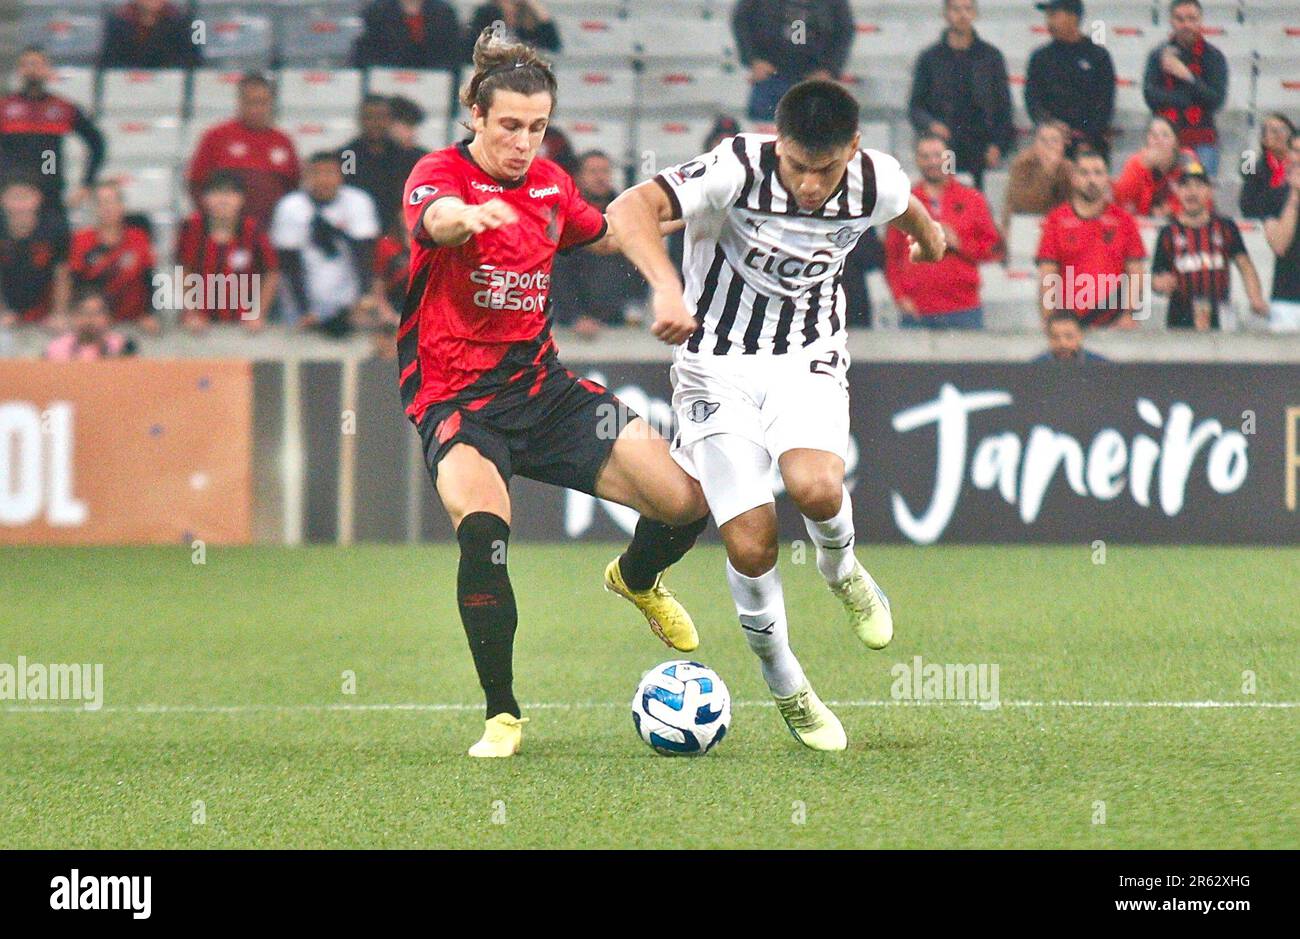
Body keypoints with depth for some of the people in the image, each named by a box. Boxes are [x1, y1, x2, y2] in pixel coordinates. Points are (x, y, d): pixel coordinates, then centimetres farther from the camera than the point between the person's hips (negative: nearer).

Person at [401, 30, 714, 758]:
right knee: (484, 529, -33)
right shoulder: (442, 172, -12)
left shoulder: (549, 183, 8)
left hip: (544, 389, 6)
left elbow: (604, 234, 30)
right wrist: (469, 216, -62)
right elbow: (434, 216, -38)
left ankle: (638, 580, 32)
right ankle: (503, 714, -16)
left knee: (686, 501, -6)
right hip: (456, 399, -5)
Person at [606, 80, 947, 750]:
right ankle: (786, 689, 13)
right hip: (719, 364, -2)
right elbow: (630, 209, -36)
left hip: (809, 363, 2)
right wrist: (665, 287, -52)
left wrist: (929, 236, 38)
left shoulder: (878, 182, -11)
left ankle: (840, 568, 8)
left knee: (816, 488, -28)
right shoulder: (737, 169, -23)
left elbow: (910, 209, 16)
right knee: (750, 543, -12)